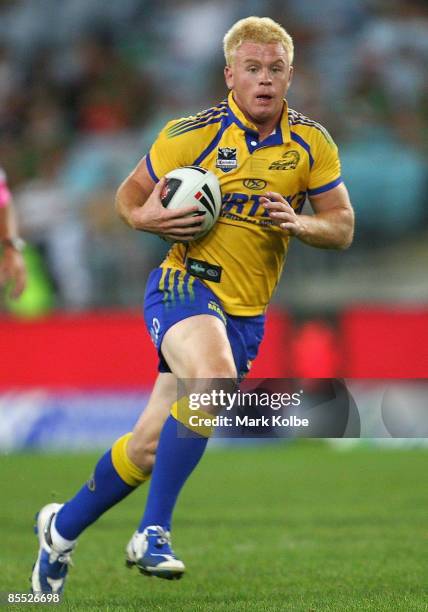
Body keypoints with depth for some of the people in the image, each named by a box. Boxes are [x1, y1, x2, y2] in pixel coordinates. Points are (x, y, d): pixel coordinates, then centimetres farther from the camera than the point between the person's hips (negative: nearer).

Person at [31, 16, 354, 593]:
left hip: (248, 314, 4)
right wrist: (147, 218, -16)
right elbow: (128, 196, 6)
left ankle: (64, 525, 30)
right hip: (185, 286, -4)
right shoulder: (191, 135, -6)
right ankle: (153, 531, -28)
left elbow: (342, 227, 6)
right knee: (213, 378, -36)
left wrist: (297, 223, -14)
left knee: (150, 444, 5)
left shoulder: (312, 144, 2)